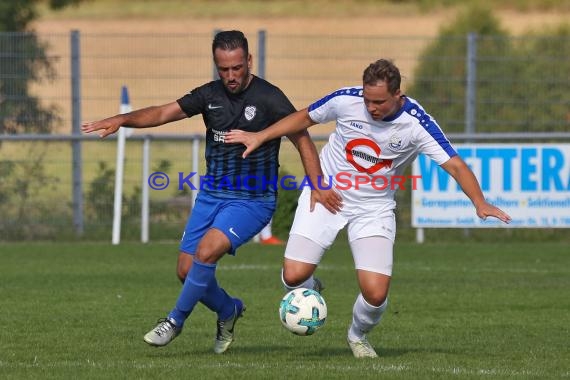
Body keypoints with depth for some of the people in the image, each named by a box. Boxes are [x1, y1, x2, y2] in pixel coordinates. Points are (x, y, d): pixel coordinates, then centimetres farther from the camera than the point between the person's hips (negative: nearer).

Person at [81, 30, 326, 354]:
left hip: (253, 200, -6)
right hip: (212, 194, 6)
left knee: (207, 250, -26)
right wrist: (121, 120, -17)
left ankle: (177, 320, -7)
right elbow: (164, 113, -1)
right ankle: (229, 310, 30)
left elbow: (302, 139, -8)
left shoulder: (269, 98, -12)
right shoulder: (210, 95, 2)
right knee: (187, 270, 1)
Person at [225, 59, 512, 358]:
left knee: (376, 293, -15)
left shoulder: (416, 124, -21)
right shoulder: (345, 100, -16)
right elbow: (304, 118, 3)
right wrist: (260, 137, -3)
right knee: (294, 276, -14)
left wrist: (480, 204, -37)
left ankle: (358, 335, 22)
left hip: (375, 207, -1)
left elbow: (455, 165, -22)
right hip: (326, 195, 1)